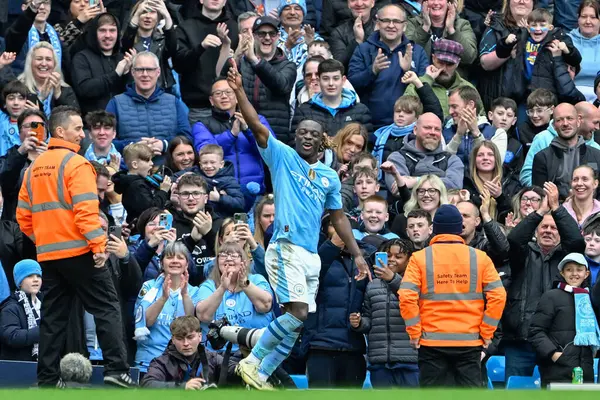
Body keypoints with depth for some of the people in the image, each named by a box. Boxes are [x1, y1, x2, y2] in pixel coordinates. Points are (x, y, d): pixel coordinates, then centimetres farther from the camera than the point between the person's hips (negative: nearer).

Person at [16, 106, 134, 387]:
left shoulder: (34, 167, 12)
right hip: (78, 251, -7)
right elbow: (86, 210, -19)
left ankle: (47, 379, 8)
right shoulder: (75, 163, -10)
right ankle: (116, 369, -11)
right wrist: (99, 245, -17)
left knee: (53, 316, 10)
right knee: (106, 309, -3)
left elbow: (23, 214, 13)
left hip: (48, 255, 7)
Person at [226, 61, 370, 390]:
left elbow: (339, 218, 22)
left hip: (311, 256, 6)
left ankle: (261, 376, 9)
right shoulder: (283, 157, 4)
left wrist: (357, 254, 15)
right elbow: (256, 126, -8)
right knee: (297, 313, -20)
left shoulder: (330, 177, 17)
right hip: (286, 248, -6)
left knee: (295, 324, 3)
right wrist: (238, 91, -20)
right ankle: (251, 362, -8)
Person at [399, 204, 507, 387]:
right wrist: (486, 332, 4)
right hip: (470, 343, 1)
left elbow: (407, 297, -10)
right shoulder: (479, 258, 3)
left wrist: (414, 332, -1)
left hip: (431, 342, -1)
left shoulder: (420, 258, -1)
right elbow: (498, 296, -3)